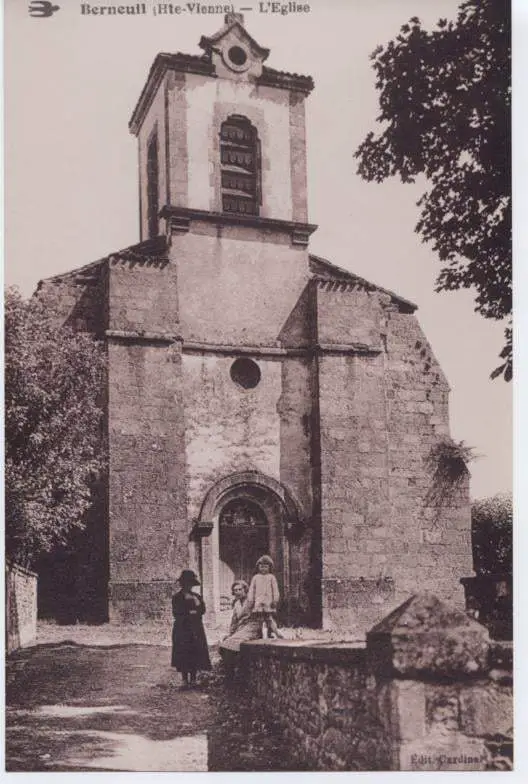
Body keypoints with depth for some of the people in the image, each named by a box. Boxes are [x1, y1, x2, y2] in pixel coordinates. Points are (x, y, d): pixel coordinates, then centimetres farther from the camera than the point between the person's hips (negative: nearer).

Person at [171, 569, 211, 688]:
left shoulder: (197, 597, 12)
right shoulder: (177, 597, 3)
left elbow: (202, 610, 0)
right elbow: (176, 613, -7)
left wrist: (196, 601, -11)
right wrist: (189, 613, -8)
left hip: (196, 630, 3)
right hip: (182, 630, -2)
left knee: (195, 655, 0)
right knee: (183, 655, -3)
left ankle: (193, 679, 9)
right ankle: (185, 679, 6)